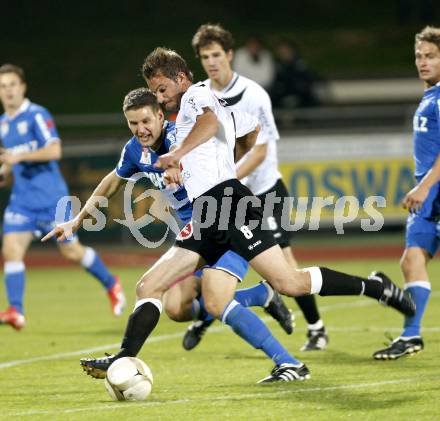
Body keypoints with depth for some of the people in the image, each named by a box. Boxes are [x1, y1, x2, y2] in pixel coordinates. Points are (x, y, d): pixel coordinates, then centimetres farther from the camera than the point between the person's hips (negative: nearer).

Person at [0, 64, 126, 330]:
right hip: (22, 200, 6)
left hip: (50, 196, -6)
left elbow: (54, 150, -21)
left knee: (71, 251, 3)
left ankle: (111, 284, 27)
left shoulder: (37, 115, -10)